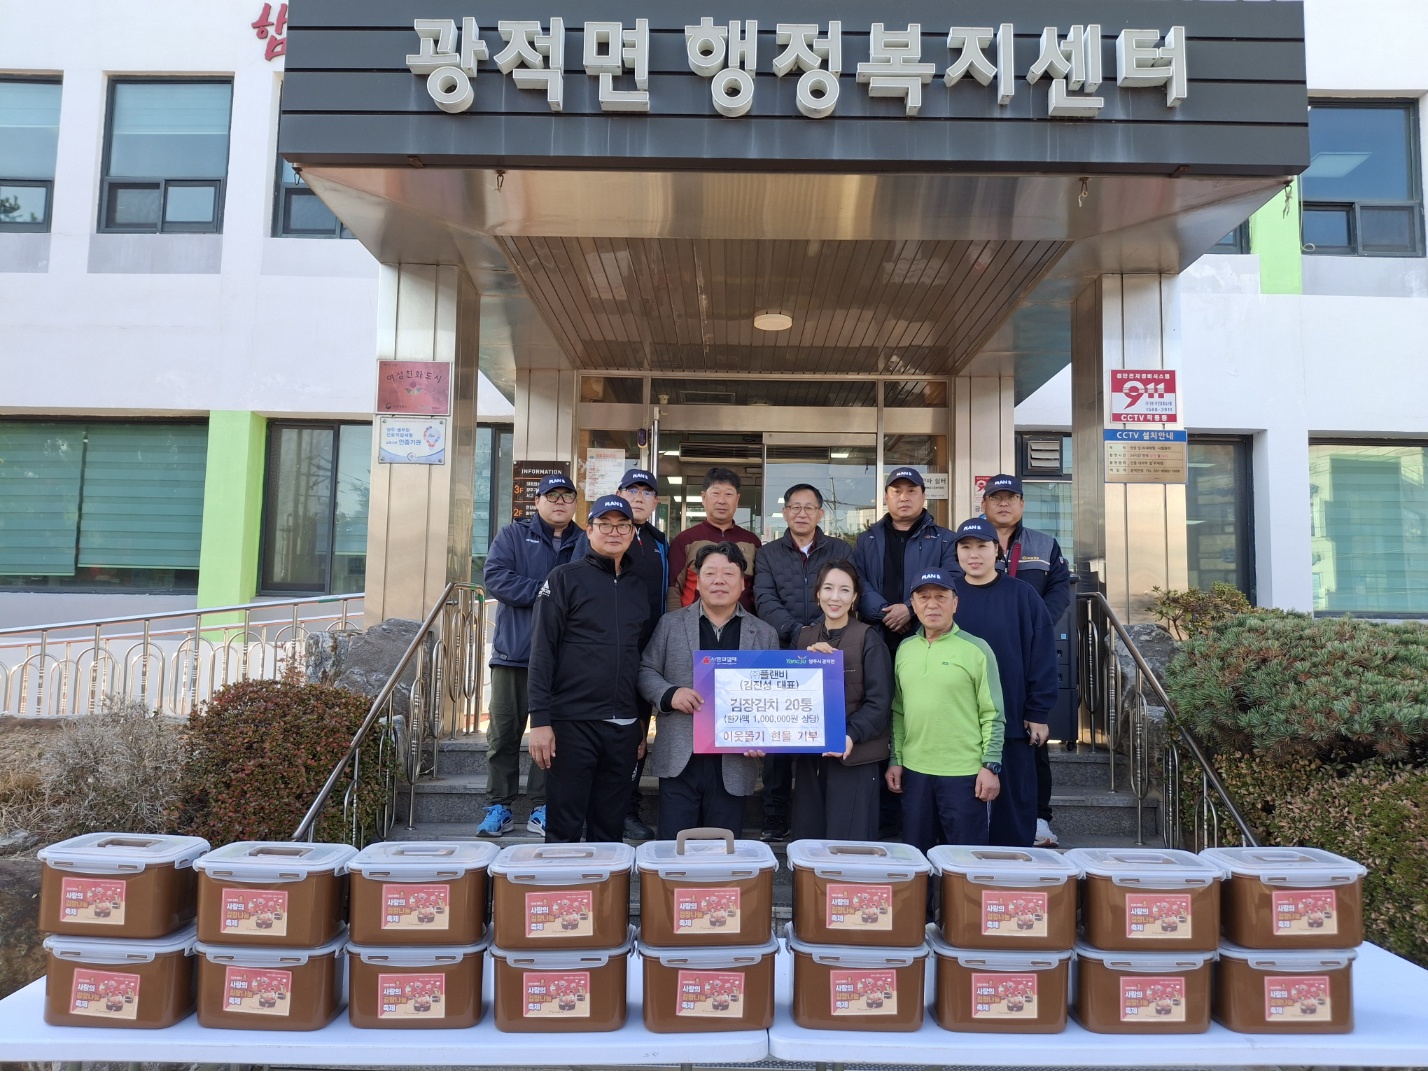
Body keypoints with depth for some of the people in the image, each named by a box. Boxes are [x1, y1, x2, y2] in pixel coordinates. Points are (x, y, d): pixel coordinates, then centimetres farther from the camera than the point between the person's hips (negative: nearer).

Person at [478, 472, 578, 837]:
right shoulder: (513, 535, 7)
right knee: (504, 731, 3)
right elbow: (495, 577, -8)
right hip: (514, 652, -1)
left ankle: (542, 808, 14)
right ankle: (500, 807, 14)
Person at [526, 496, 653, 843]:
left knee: (610, 829, 11)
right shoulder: (565, 578, -1)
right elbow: (542, 651, -6)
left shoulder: (638, 587, 13)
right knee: (564, 829, 2)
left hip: (623, 727, 4)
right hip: (572, 723, -4)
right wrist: (540, 720, -12)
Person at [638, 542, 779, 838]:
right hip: (679, 761, -1)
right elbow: (645, 671, 7)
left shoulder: (765, 634, 8)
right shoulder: (671, 624, 6)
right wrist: (669, 694, -13)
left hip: (733, 766, 1)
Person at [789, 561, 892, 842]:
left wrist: (851, 736, -23)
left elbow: (879, 702, -9)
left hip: (854, 756, -4)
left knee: (847, 843, 0)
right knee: (806, 840, 10)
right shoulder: (803, 637, 9)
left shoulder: (868, 638, -6)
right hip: (809, 754, 5)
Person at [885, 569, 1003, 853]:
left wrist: (991, 766, -11)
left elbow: (993, 715, -6)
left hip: (964, 773, -4)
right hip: (914, 771, 4)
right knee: (915, 852, 15)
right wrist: (895, 760, 9)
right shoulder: (905, 649, 8)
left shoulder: (975, 649, -6)